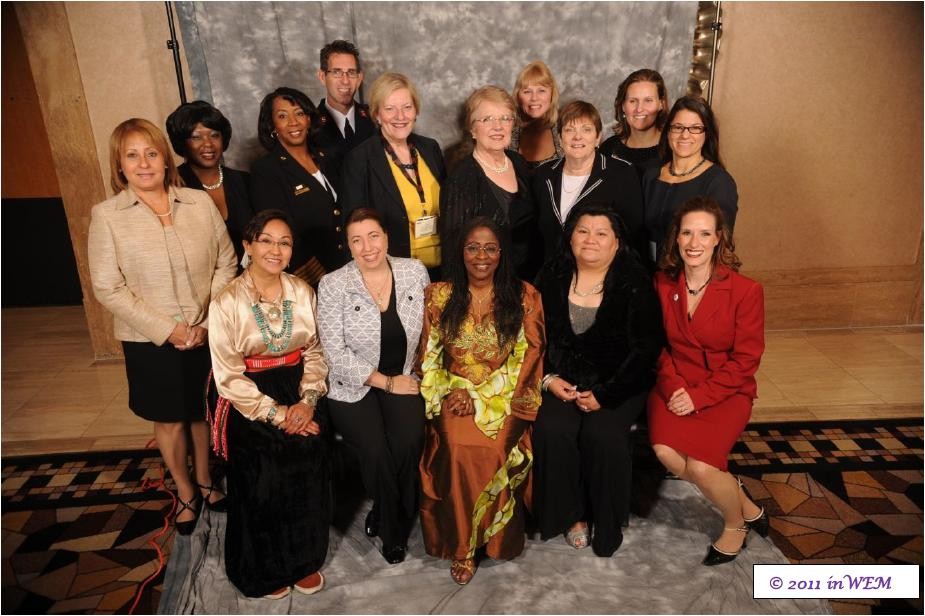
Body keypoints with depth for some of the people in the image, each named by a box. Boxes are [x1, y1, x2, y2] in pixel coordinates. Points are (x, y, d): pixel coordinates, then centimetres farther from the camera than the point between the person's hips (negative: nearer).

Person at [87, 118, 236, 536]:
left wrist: (209, 321, -11)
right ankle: (186, 494, 38)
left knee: (204, 413, 18)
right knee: (169, 420, 15)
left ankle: (205, 482, 42)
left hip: (208, 334, 2)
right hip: (151, 342, -1)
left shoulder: (200, 202, -3)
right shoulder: (106, 216, -7)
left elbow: (226, 263, -1)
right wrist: (168, 329, -15)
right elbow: (108, 288, -8)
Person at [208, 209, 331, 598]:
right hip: (253, 408, -3)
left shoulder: (302, 292, -1)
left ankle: (305, 560, 31)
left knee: (308, 480, 3)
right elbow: (230, 377, -11)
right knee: (264, 489, 4)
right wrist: (278, 414, -13)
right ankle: (266, 570, 33)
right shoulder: (227, 303, -12)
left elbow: (315, 351, 4)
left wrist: (308, 400, -10)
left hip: (301, 397, 3)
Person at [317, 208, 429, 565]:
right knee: (376, 450, -22)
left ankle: (386, 517, 8)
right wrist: (386, 383, -12)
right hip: (354, 385, -2)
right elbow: (337, 354, -11)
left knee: (409, 443, -22)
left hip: (404, 379, 2)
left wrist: (411, 376, -1)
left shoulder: (415, 272, -1)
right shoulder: (332, 286, -9)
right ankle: (392, 530, 8)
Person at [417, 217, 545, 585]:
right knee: (459, 448, -26)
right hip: (453, 394, 1)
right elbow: (428, 355, 8)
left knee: (493, 448, -28)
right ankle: (463, 546, -6)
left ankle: (486, 536, -3)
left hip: (505, 397, -1)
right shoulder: (439, 295, 7)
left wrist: (481, 395, -11)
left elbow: (528, 356, -3)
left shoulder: (524, 296, 2)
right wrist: (453, 389, -10)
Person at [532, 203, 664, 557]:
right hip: (563, 380, 3)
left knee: (602, 434, -27)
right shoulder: (552, 277, 4)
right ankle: (571, 514, 0)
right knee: (551, 430, -23)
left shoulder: (635, 283, -6)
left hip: (619, 383, -2)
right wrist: (549, 378, -8)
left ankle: (607, 524, 0)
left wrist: (605, 394, -15)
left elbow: (646, 348, -8)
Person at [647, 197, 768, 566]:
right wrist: (673, 386, -12)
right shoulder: (663, 284, -1)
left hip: (726, 389, -3)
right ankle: (747, 507, 5)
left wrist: (698, 396, -18)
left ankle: (735, 524, 15)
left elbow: (745, 360, -9)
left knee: (700, 465, -23)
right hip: (676, 383, 3)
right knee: (666, 451, -24)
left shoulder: (745, 290, -11)